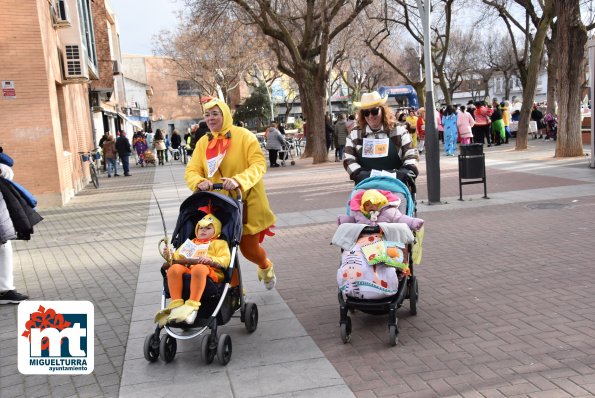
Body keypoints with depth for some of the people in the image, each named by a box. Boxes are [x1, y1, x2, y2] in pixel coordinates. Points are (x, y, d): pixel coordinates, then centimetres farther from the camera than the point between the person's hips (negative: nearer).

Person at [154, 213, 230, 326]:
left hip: (210, 271, -4)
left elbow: (225, 260, 8)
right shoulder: (190, 243, 41)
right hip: (188, 269, 4)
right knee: (174, 268, -31)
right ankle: (176, 305, -37)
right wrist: (170, 256, 8)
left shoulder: (220, 243, 27)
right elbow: (178, 257, 32)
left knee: (199, 268, -41)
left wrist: (211, 260, -11)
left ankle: (192, 306, -47)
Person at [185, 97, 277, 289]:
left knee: (249, 248, 6)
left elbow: (259, 165, -17)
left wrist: (238, 180, -34)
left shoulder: (244, 136, -7)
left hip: (247, 203, -3)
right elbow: (191, 171, 0)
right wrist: (199, 182, -24)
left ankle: (265, 266, 42)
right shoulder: (203, 142, 5)